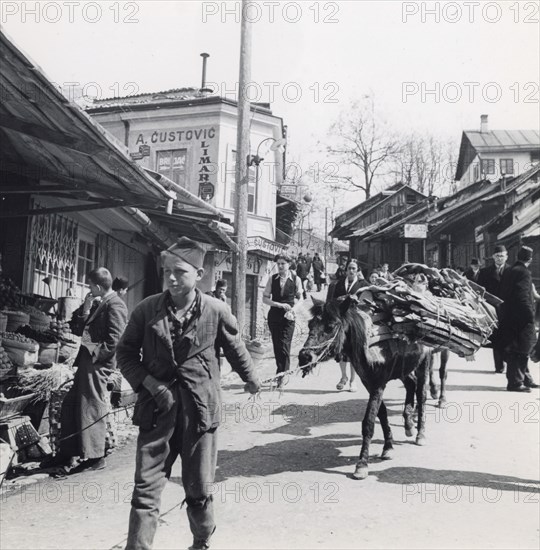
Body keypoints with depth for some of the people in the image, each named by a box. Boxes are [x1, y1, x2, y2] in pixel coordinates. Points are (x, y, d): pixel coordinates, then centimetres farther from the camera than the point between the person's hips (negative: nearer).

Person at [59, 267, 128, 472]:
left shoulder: (114, 305, -11)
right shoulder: (99, 304, 18)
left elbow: (115, 339, -19)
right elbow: (77, 330, 18)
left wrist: (95, 354, -16)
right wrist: (85, 310, 4)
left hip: (97, 363, -10)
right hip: (87, 362, 10)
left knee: (92, 410, -3)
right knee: (70, 406, 13)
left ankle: (95, 458, 8)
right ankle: (71, 455, 23)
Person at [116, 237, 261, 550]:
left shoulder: (216, 311, -7)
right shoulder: (147, 310, -5)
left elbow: (236, 349, 11)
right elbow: (126, 352, 5)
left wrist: (251, 380, 25)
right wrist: (148, 382, -9)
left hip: (200, 410, 0)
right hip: (157, 409, 1)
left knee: (200, 490, 12)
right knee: (146, 491, 0)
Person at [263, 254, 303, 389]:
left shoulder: (296, 279, 0)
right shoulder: (272, 279, 5)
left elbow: (300, 299, 7)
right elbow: (265, 298, 4)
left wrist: (291, 308, -10)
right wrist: (280, 304, -10)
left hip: (288, 317, -3)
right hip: (274, 316, 3)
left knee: (284, 347, -10)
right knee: (277, 346, 6)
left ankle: (281, 377, -7)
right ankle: (283, 373, 19)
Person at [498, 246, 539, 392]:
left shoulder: (508, 271, 13)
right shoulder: (524, 273, -14)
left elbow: (503, 294, 15)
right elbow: (523, 297, -22)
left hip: (508, 318, 9)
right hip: (521, 319, -9)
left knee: (518, 351, 17)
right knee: (520, 351, -3)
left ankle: (526, 379, 27)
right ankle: (515, 382, 2)